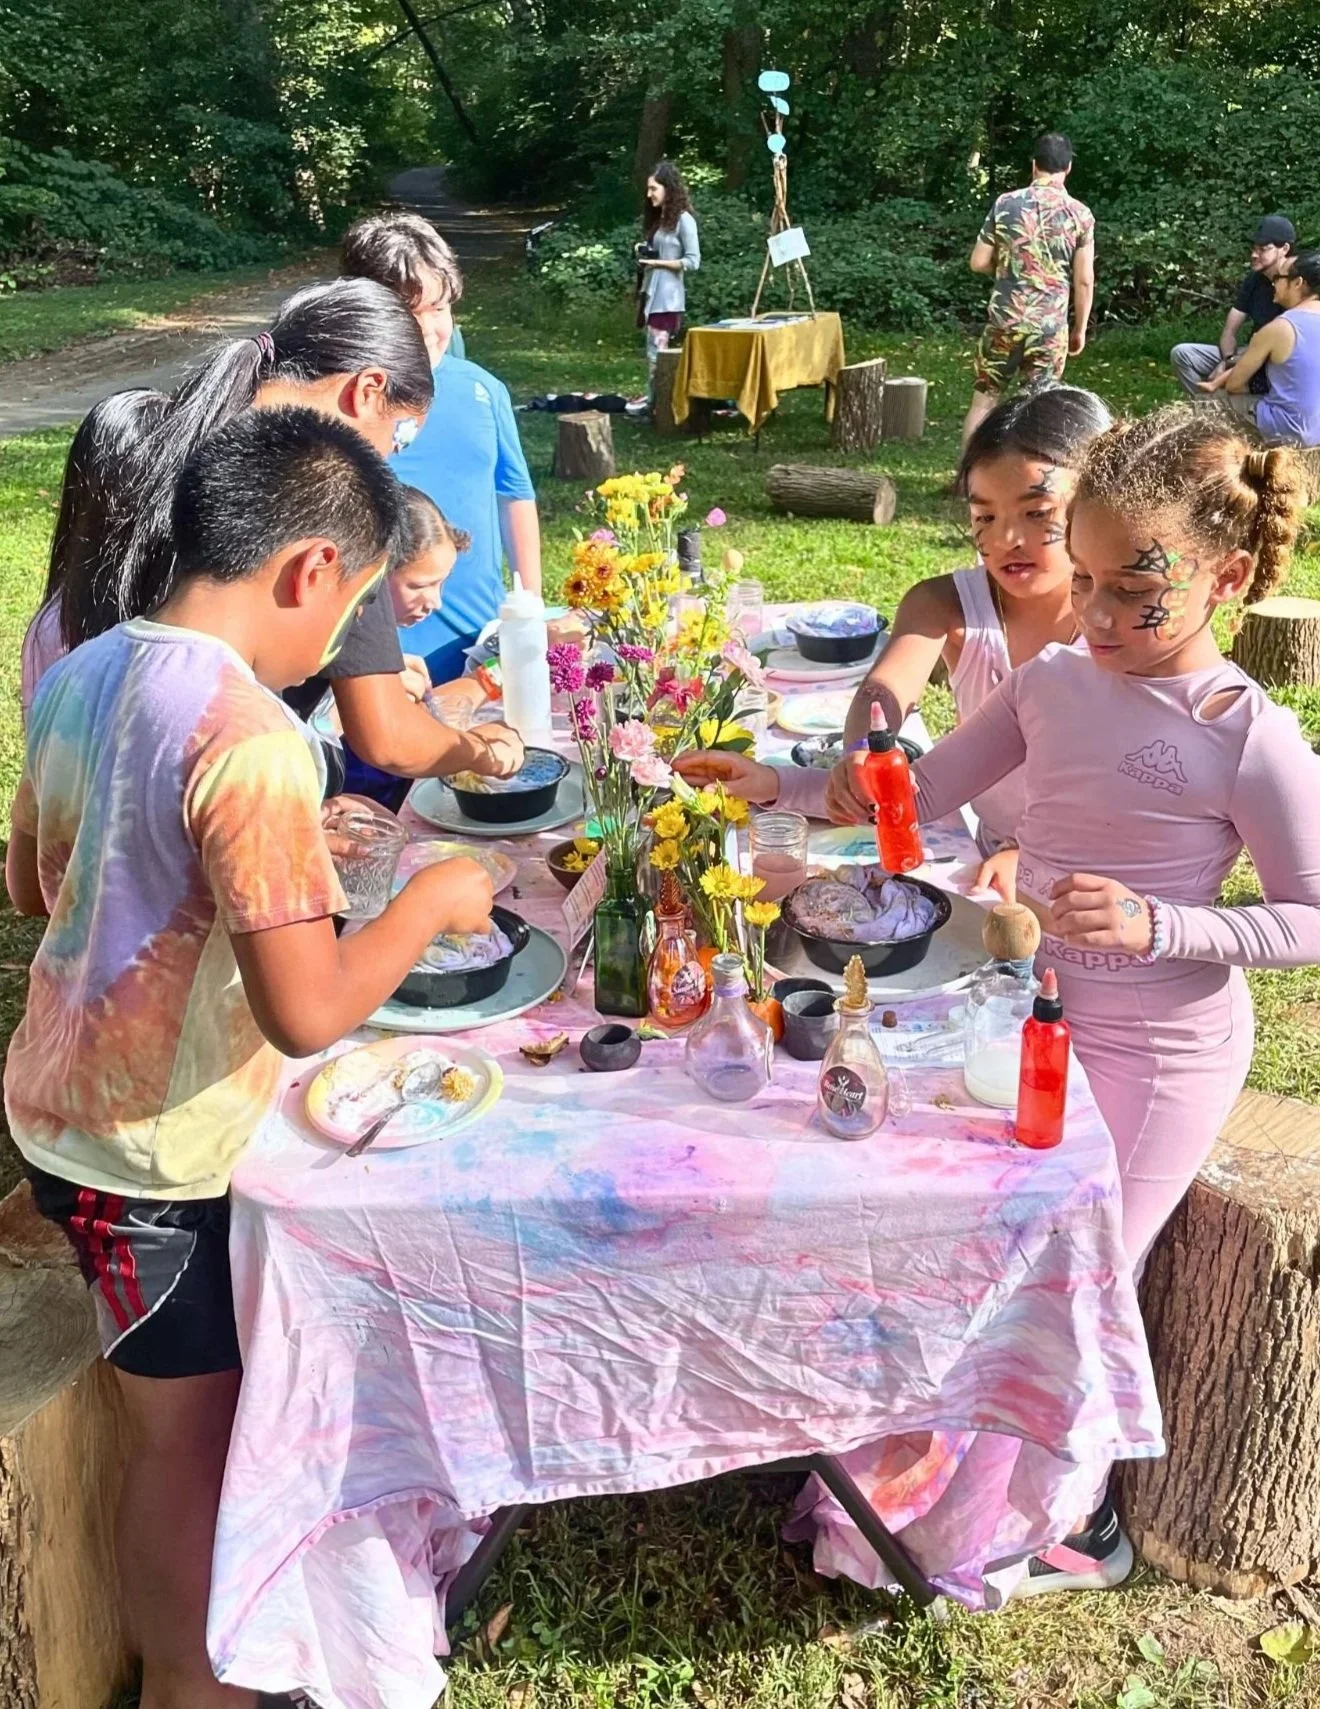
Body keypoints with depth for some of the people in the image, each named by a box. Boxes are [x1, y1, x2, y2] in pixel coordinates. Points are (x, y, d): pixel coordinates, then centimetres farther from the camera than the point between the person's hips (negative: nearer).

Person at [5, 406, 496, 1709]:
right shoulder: (250, 739, -27)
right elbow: (308, 1014, -28)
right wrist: (429, 902, -12)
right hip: (153, 1147, -9)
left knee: (180, 1408, 25)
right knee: (190, 1433, 12)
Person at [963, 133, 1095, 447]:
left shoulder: (1006, 203, -1)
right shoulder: (1080, 214, -2)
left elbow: (979, 262, 2)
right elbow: (1084, 280, -2)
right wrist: (1080, 329, 9)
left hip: (1004, 320, 0)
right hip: (1050, 327, 0)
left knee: (983, 402, 12)